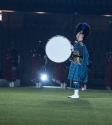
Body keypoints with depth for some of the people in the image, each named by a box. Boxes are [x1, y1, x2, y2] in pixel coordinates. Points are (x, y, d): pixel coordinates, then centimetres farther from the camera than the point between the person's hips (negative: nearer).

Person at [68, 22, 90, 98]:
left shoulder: (80, 44, -13)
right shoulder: (78, 43, 17)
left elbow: (80, 53, -22)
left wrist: (73, 50, -19)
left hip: (77, 64, -10)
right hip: (75, 63, 10)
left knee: (75, 79, -11)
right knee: (75, 79, 11)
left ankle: (76, 94, -11)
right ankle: (76, 94, 15)